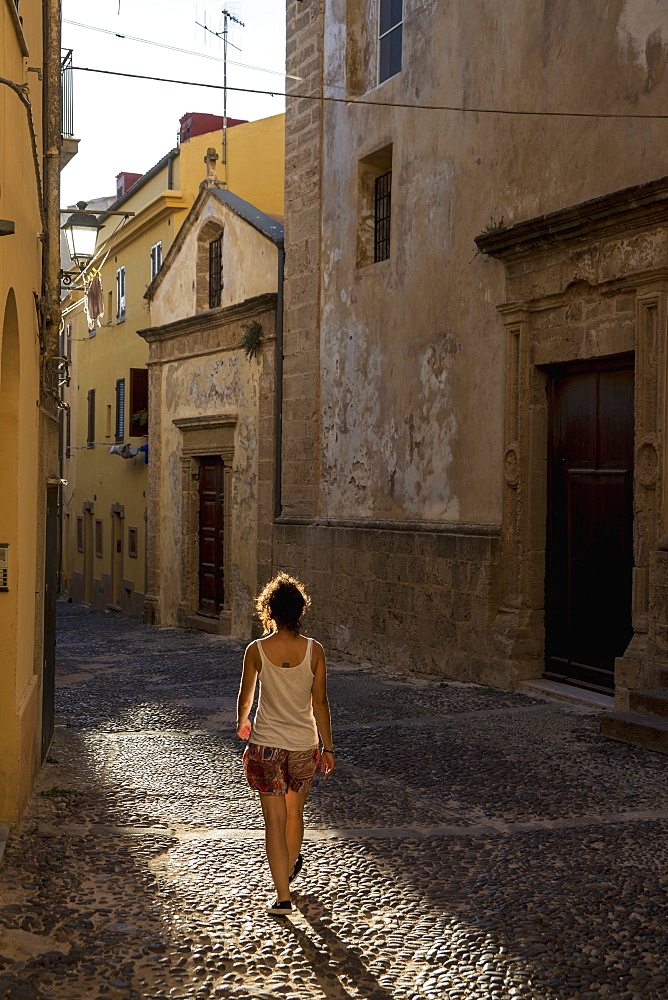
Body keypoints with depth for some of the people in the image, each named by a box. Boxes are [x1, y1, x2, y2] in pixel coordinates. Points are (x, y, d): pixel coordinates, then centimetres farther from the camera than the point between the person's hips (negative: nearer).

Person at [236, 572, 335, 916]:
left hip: (266, 745, -2)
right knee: (295, 812, 23)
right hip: (303, 744, 2)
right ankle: (289, 867, 47)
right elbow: (320, 702, -6)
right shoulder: (313, 650, -9)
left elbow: (245, 697, 3)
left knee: (275, 820, 4)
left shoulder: (257, 650, -10)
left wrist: (242, 723, 25)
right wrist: (328, 748, 3)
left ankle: (283, 896, 3)